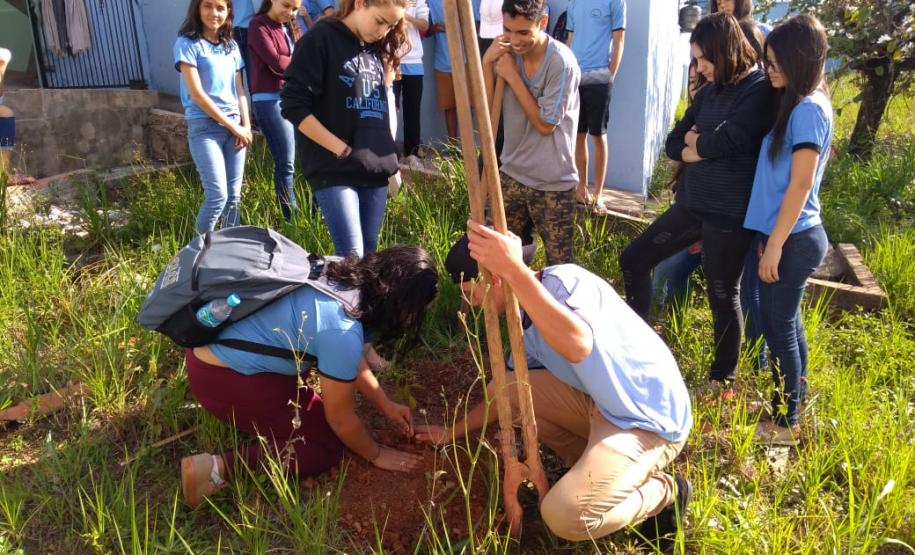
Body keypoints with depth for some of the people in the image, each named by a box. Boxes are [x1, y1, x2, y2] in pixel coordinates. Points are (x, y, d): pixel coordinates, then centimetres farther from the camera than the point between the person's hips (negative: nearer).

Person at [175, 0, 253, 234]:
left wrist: (245, 125, 1)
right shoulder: (187, 44, -4)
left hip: (235, 128, 6)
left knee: (233, 196, 4)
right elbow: (197, 94, -10)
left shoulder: (231, 46, 14)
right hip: (204, 127, -5)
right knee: (217, 195, -13)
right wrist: (233, 126, -10)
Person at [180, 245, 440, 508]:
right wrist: (376, 455, 4)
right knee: (326, 448, -3)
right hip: (221, 378, -9)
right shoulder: (342, 333, -29)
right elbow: (341, 418, -13)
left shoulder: (344, 274, -4)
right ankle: (218, 467, -11)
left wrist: (386, 406, 15)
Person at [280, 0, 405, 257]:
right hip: (335, 171, -6)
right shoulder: (320, 39, -5)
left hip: (376, 171, 6)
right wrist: (343, 150, -13)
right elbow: (293, 105, -10)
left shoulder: (377, 49, 15)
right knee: (351, 257, -14)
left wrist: (391, 158, 11)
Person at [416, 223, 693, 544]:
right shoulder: (528, 320, 6)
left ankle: (663, 493, 5)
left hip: (649, 420, -9)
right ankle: (596, 465, 10)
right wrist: (454, 432, 24)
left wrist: (514, 269, -47)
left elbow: (578, 345, -45)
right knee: (501, 387, 4)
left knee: (563, 516, -23)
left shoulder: (565, 281, -22)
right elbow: (508, 394, 19)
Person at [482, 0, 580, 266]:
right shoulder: (508, 52, 0)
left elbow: (545, 124, -17)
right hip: (512, 174, 6)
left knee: (559, 266, 4)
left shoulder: (561, 62, -19)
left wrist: (512, 76, -17)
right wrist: (487, 63, -14)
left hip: (552, 184, -5)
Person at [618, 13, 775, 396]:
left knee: (723, 295, 6)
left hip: (728, 215, -7)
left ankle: (724, 378, 27)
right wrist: (704, 147, -11)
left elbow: (725, 141, -23)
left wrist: (695, 139, -4)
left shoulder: (760, 91, -12)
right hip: (691, 204, 7)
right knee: (633, 260, 9)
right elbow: (673, 145, 8)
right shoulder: (709, 91, 9)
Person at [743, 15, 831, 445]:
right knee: (786, 324, 19)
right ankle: (794, 405, 35)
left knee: (779, 328, 1)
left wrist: (774, 245, -18)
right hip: (793, 235, 9)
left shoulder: (807, 110, -17)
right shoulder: (798, 105, 11)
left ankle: (784, 424, 14)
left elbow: (800, 184, -20)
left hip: (792, 239, -9)